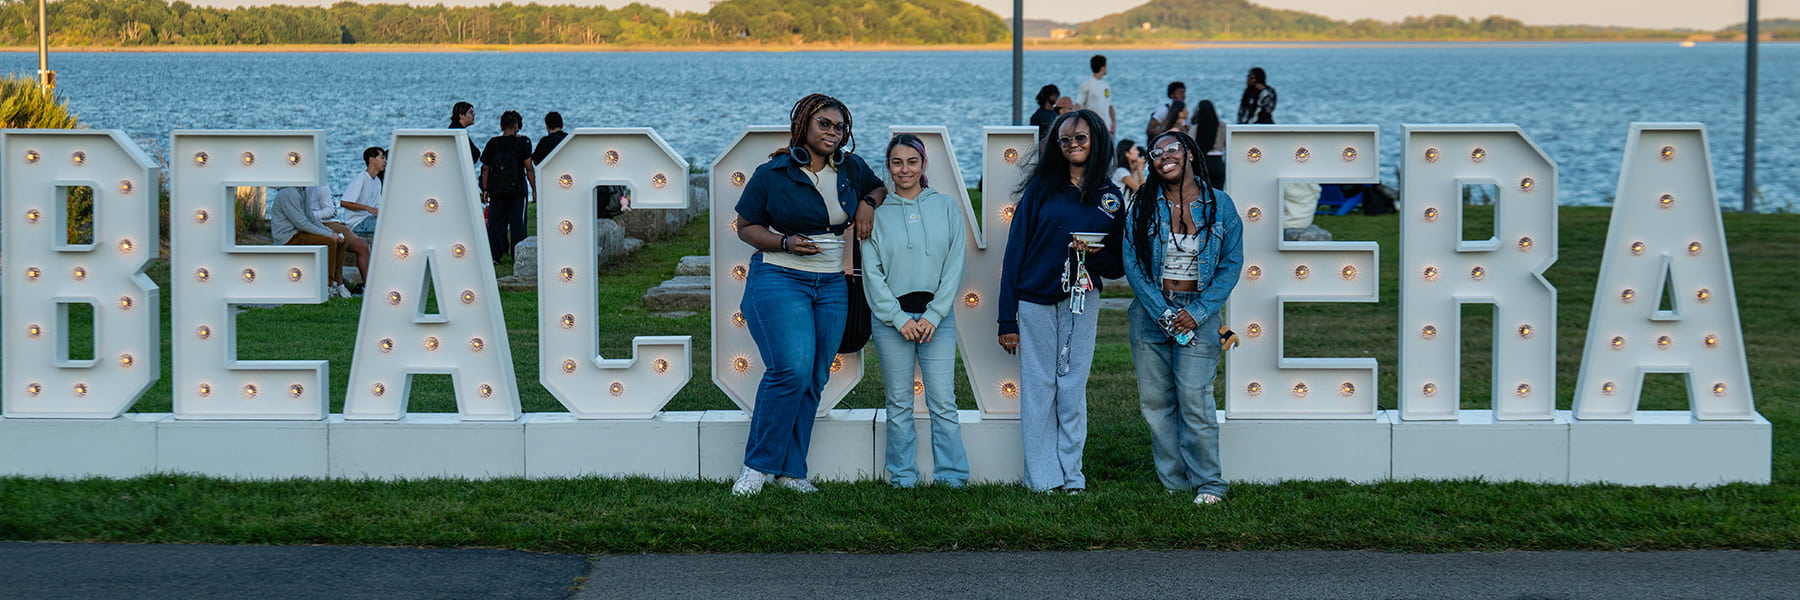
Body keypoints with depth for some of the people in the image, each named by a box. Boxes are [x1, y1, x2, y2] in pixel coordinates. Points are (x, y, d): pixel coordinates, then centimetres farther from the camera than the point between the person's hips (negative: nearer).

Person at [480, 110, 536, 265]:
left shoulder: (493, 143, 3)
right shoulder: (522, 142, -5)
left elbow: (485, 168, 3)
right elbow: (529, 168, -8)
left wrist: (485, 189, 7)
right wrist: (534, 189, -3)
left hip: (496, 190, 2)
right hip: (517, 188, -2)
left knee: (496, 222, 8)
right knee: (517, 223, 4)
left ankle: (495, 255, 7)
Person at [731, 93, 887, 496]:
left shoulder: (851, 169, 9)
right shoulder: (773, 174, -3)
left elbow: (879, 187, 28)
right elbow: (745, 226, 2)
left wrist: (868, 203, 5)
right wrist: (785, 243, -14)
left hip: (832, 285, 5)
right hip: (780, 279, -5)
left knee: (815, 379, 4)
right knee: (792, 368, -20)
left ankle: (791, 470, 12)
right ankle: (757, 466, -8)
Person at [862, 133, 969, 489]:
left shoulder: (947, 207, 7)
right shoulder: (877, 213, 5)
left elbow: (954, 266, 3)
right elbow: (872, 273, 1)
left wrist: (933, 316, -7)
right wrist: (899, 319, -7)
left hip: (937, 316, 0)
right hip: (891, 317, 0)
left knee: (943, 402, -4)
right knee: (899, 403, 4)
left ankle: (952, 475, 3)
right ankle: (902, 478, 11)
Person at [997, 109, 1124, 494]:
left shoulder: (1110, 198, 8)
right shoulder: (1041, 187, 2)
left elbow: (1119, 265, 11)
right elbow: (1015, 250, 0)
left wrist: (1097, 254, -14)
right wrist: (1007, 318, -5)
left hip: (1081, 303, 2)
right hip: (1035, 302, -1)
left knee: (1073, 390, 4)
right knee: (1038, 391, 0)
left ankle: (1071, 476, 11)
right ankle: (1042, 478, 5)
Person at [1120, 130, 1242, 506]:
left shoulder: (1220, 205, 2)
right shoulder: (1143, 206, 4)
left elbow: (1231, 265, 2)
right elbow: (1132, 263, 0)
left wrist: (1198, 312, -9)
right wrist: (1162, 313, -10)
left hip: (1198, 311, -2)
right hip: (1151, 311, 2)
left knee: (1194, 398, -10)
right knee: (1155, 400, 3)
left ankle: (1208, 483, 1)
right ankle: (1174, 482, 12)